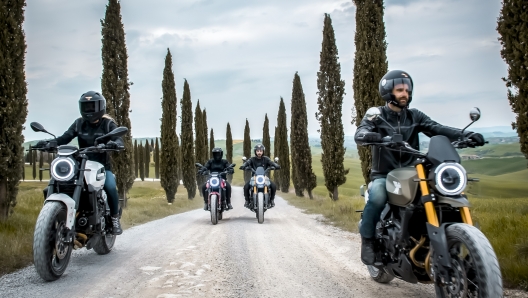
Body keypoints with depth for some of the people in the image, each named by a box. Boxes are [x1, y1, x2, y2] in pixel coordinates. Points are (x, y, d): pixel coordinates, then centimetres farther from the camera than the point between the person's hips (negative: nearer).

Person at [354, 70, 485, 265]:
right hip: (383, 175, -3)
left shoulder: (414, 116, 11)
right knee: (377, 197, -35)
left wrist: (465, 135, -25)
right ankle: (367, 240, -13)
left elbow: (437, 129, -6)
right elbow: (359, 135, -18)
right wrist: (382, 137, -41)